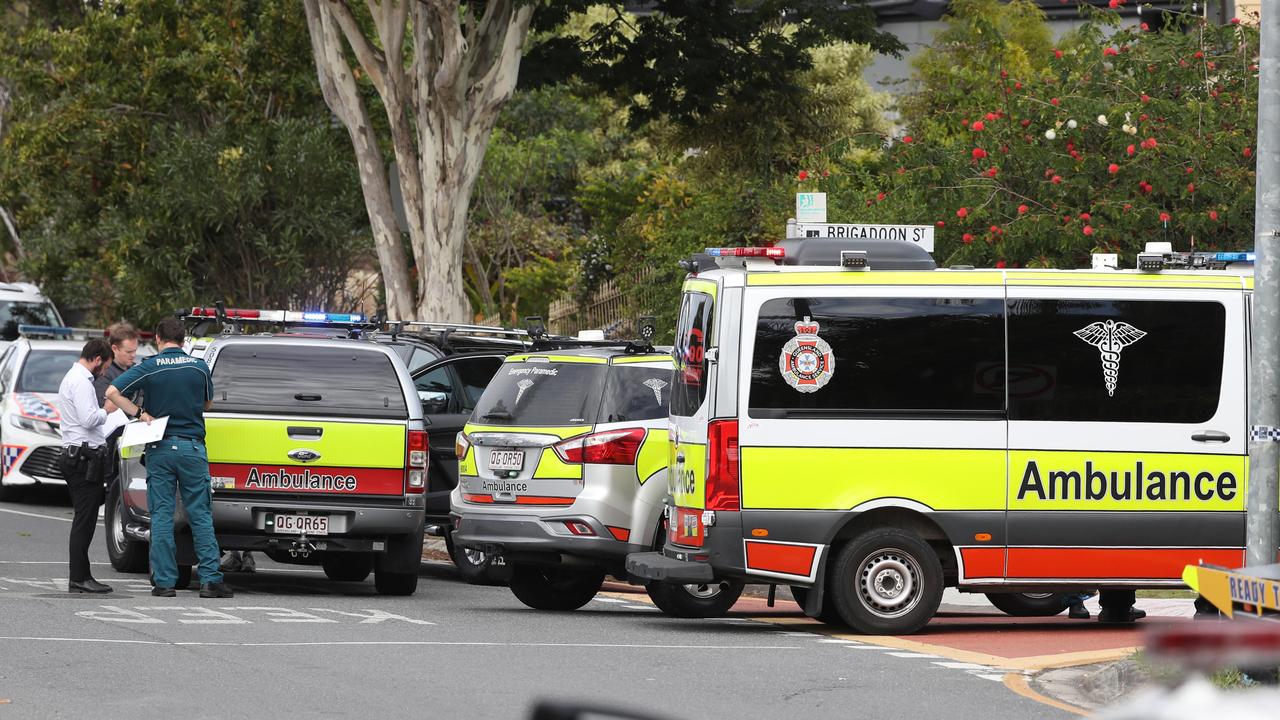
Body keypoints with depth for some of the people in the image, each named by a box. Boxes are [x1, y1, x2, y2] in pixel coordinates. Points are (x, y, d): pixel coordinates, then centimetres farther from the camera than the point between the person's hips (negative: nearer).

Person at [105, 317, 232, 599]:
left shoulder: (149, 368, -4)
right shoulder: (199, 367, 1)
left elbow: (112, 392, -11)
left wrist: (139, 413, -5)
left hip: (160, 449, -1)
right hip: (192, 447, 1)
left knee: (162, 516, 3)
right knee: (200, 515, 3)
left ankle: (164, 581, 0)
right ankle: (210, 579, -3)